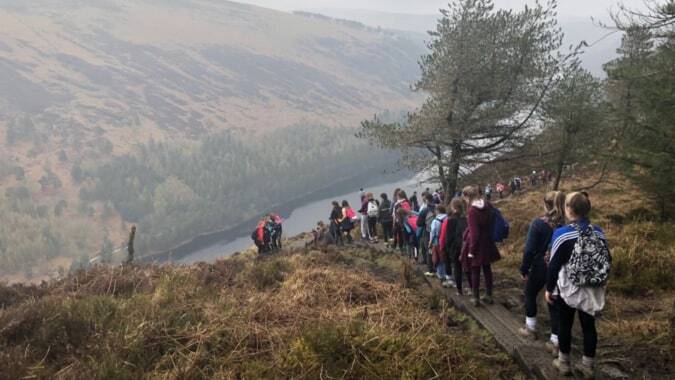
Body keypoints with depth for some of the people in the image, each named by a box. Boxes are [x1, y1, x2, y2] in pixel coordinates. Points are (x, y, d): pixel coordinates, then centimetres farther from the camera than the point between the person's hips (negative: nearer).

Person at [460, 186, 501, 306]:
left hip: (476, 244, -6)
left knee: (475, 271, 6)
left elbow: (474, 232, -21)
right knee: (487, 269, 16)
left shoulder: (472, 211, -22)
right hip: (487, 243, 6)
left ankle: (475, 297, 14)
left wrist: (471, 250, -15)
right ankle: (488, 296, 25)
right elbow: (491, 223, 9)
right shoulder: (488, 205, -2)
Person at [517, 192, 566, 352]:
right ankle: (555, 341, 9)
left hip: (540, 268, -3)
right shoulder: (564, 224, -6)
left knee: (530, 295, 22)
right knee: (554, 302, 10)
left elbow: (529, 249, -16)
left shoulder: (538, 223, -17)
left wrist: (524, 269, -6)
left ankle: (530, 328, 33)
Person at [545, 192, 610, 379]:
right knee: (589, 326, 13)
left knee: (565, 325, 12)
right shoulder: (599, 232, -2)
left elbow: (554, 265, -13)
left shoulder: (562, 234, -17)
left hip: (568, 289, -4)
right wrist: (599, 285, 18)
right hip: (591, 291, 4)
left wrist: (549, 288, -2)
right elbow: (606, 261, 6)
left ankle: (564, 363, 25)